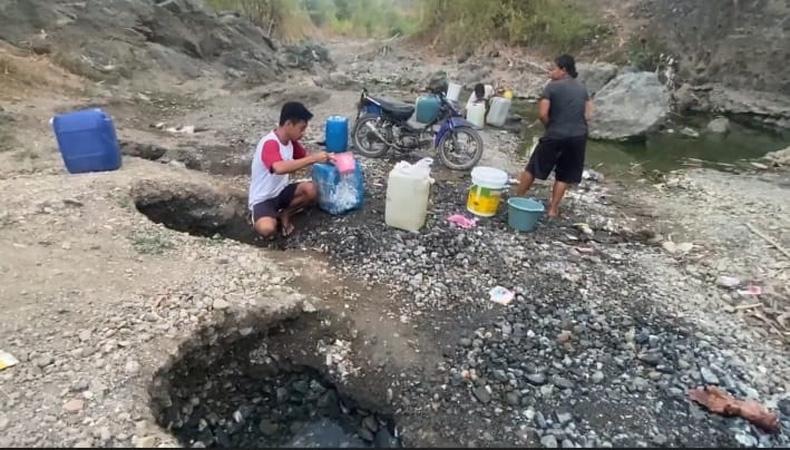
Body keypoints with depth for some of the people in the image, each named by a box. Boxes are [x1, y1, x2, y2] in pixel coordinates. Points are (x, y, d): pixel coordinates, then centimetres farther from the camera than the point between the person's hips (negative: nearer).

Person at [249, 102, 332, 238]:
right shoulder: (269, 144, -27)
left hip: (281, 191, 7)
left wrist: (322, 157, -2)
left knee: (311, 190, -21)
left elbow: (304, 157, 17)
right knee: (267, 229, -35)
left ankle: (284, 214, 3)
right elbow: (280, 168, -47)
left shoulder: (291, 141, -1)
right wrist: (314, 158, -42)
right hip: (263, 199, -7)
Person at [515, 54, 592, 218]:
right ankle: (553, 209, 17)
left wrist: (550, 127, 3)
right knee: (564, 175, 13)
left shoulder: (552, 86, -7)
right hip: (578, 136, 5)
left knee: (533, 168, 10)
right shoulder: (582, 88, 10)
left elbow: (543, 114, -13)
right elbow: (588, 114, 8)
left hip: (555, 136, -4)